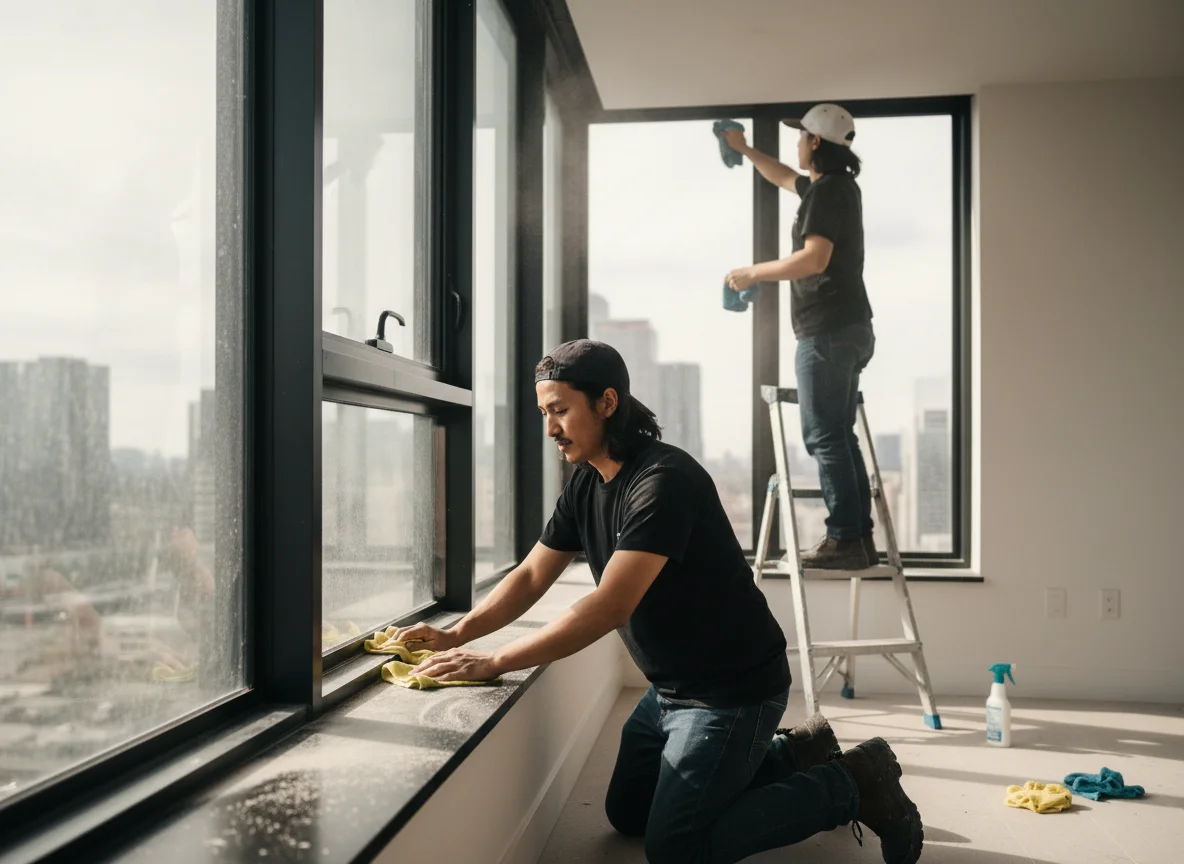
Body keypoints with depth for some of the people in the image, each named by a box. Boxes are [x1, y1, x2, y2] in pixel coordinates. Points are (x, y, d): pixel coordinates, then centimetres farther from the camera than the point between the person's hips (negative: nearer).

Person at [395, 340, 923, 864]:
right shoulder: (586, 484, 1)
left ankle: (850, 784, 6)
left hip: (732, 689, -9)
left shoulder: (664, 481, -28)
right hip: (671, 685, 9)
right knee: (627, 814, 20)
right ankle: (792, 755, 26)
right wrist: (456, 635, -11)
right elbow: (531, 576, 4)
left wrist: (494, 663, -32)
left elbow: (610, 607, -34)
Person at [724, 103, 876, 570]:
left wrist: (753, 273, -12)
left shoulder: (829, 190, -11)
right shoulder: (833, 186, 20)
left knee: (824, 437, -9)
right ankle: (858, 537, 12)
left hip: (828, 332, -10)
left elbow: (815, 258, -23)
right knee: (839, 436, 10)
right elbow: (784, 178, 40)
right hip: (846, 329, 10)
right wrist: (744, 150, 50)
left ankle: (845, 540, -8)